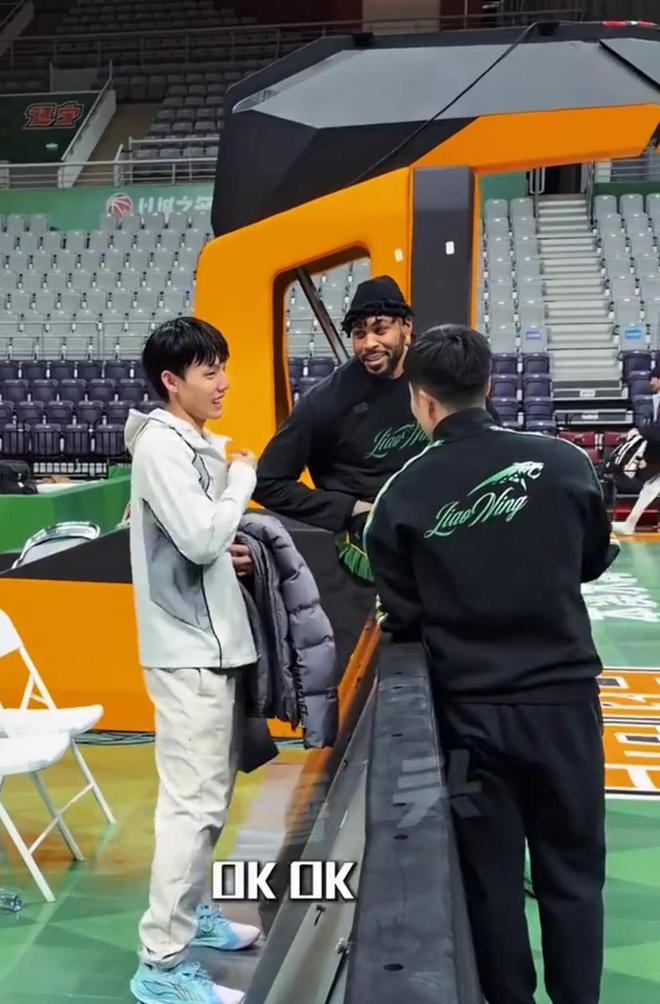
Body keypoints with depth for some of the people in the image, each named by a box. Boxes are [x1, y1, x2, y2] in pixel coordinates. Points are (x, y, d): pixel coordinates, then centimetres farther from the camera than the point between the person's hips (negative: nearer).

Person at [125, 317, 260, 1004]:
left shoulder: (192, 444, 13)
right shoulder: (160, 444, -15)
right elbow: (200, 539, -23)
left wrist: (228, 553, 0)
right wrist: (242, 478, -9)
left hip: (212, 641, 10)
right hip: (188, 649, -10)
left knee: (208, 792, 19)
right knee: (193, 802, -7)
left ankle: (192, 910, 34)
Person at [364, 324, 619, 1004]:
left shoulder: (402, 495, -8)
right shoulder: (563, 461, -7)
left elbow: (402, 620, -3)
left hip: (470, 711, 0)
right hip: (565, 699, 1)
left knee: (490, 878, 15)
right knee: (572, 874, 15)